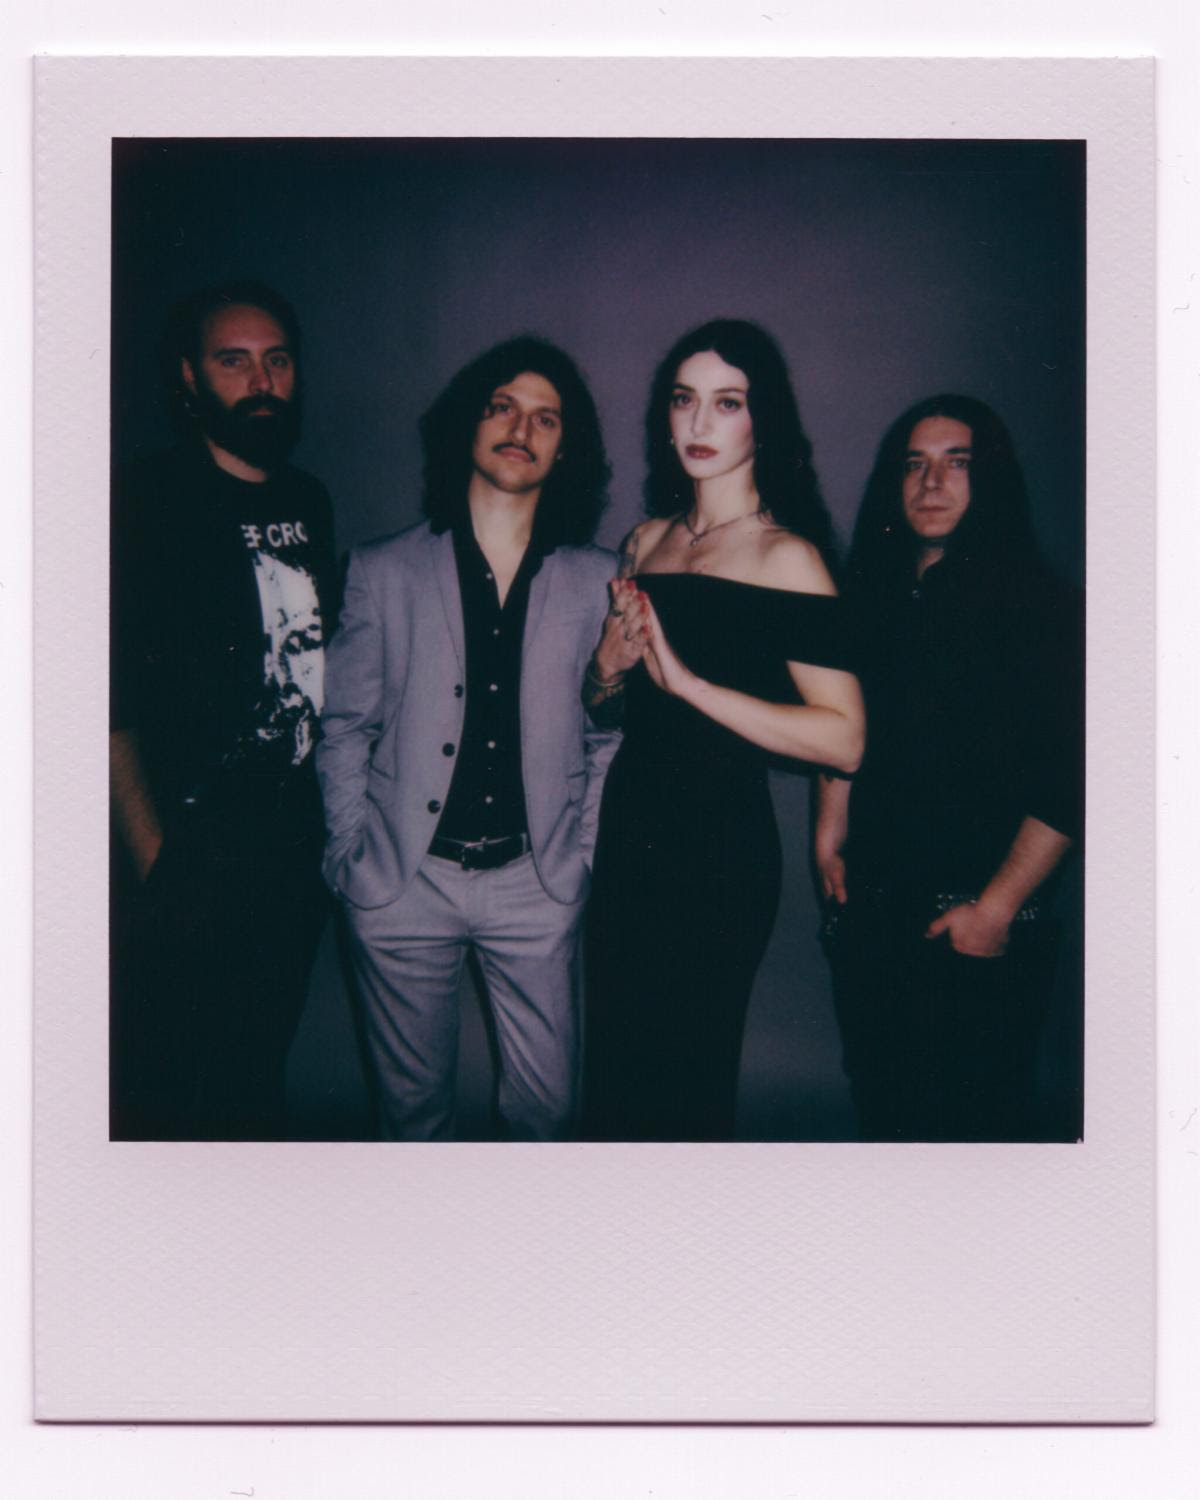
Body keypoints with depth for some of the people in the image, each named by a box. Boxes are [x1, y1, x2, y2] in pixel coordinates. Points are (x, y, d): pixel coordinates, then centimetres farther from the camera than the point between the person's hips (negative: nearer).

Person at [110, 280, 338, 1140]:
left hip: (295, 855, 6)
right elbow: (110, 702, -12)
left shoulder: (309, 503, 11)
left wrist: (330, 823, 11)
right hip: (190, 862, -6)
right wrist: (153, 861, -16)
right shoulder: (147, 505, -8)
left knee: (259, 1071, 16)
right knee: (171, 1095, 0)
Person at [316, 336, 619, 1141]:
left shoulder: (597, 582, 6)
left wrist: (582, 856, 1)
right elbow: (344, 728, 5)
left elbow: (607, 736, 7)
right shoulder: (383, 570, 4)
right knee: (413, 1100, 11)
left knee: (547, 1103, 6)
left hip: (536, 885, 1)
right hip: (404, 883, 0)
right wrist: (352, 856, -1)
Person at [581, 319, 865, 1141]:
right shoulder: (646, 542, 10)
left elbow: (843, 739, -19)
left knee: (684, 1086, 6)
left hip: (719, 849, -6)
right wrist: (608, 672, -3)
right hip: (629, 832, 6)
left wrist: (689, 680, -21)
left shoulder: (785, 556, -10)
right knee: (614, 1071, 16)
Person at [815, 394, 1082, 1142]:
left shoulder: (1040, 607, -9)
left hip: (977, 923, -5)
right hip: (872, 906, 5)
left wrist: (998, 906, -15)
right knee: (882, 1105, 15)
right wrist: (831, 835, 6)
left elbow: (1067, 784, -14)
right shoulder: (874, 599, 9)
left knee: (975, 1117, 5)